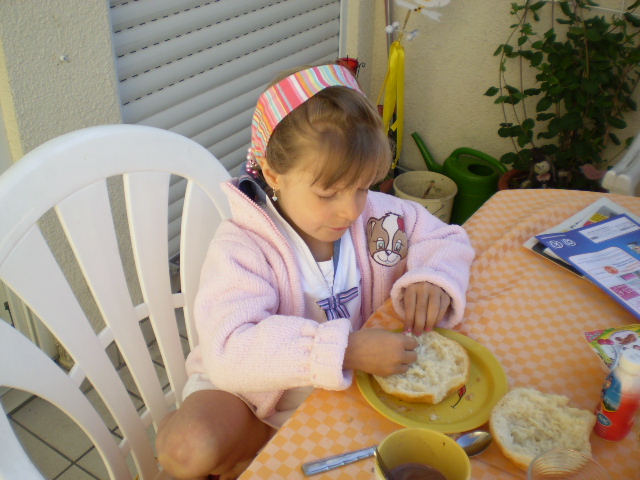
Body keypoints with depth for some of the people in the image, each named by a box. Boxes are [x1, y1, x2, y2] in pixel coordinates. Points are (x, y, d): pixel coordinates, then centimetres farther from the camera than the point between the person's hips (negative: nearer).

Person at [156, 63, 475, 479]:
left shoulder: (376, 213, -9)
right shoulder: (242, 247, -23)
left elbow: (448, 240, 5)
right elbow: (230, 351, -35)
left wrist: (434, 277, -19)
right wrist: (345, 349, -44)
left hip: (347, 384, 6)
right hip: (254, 392, -6)